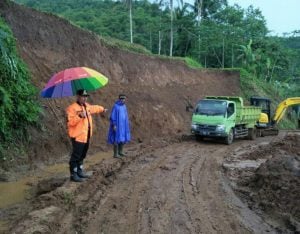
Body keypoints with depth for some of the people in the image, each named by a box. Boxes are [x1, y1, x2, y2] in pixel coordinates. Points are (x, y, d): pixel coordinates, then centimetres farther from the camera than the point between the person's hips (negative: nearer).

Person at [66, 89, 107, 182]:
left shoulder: (87, 106, 12)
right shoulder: (72, 108, -14)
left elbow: (94, 108, 35)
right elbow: (70, 122, -22)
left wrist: (102, 109, 49)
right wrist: (79, 116, -32)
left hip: (86, 136, 9)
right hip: (78, 136, -9)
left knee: (82, 155, 18)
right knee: (76, 156, -3)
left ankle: (80, 171, 30)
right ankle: (73, 174, 6)